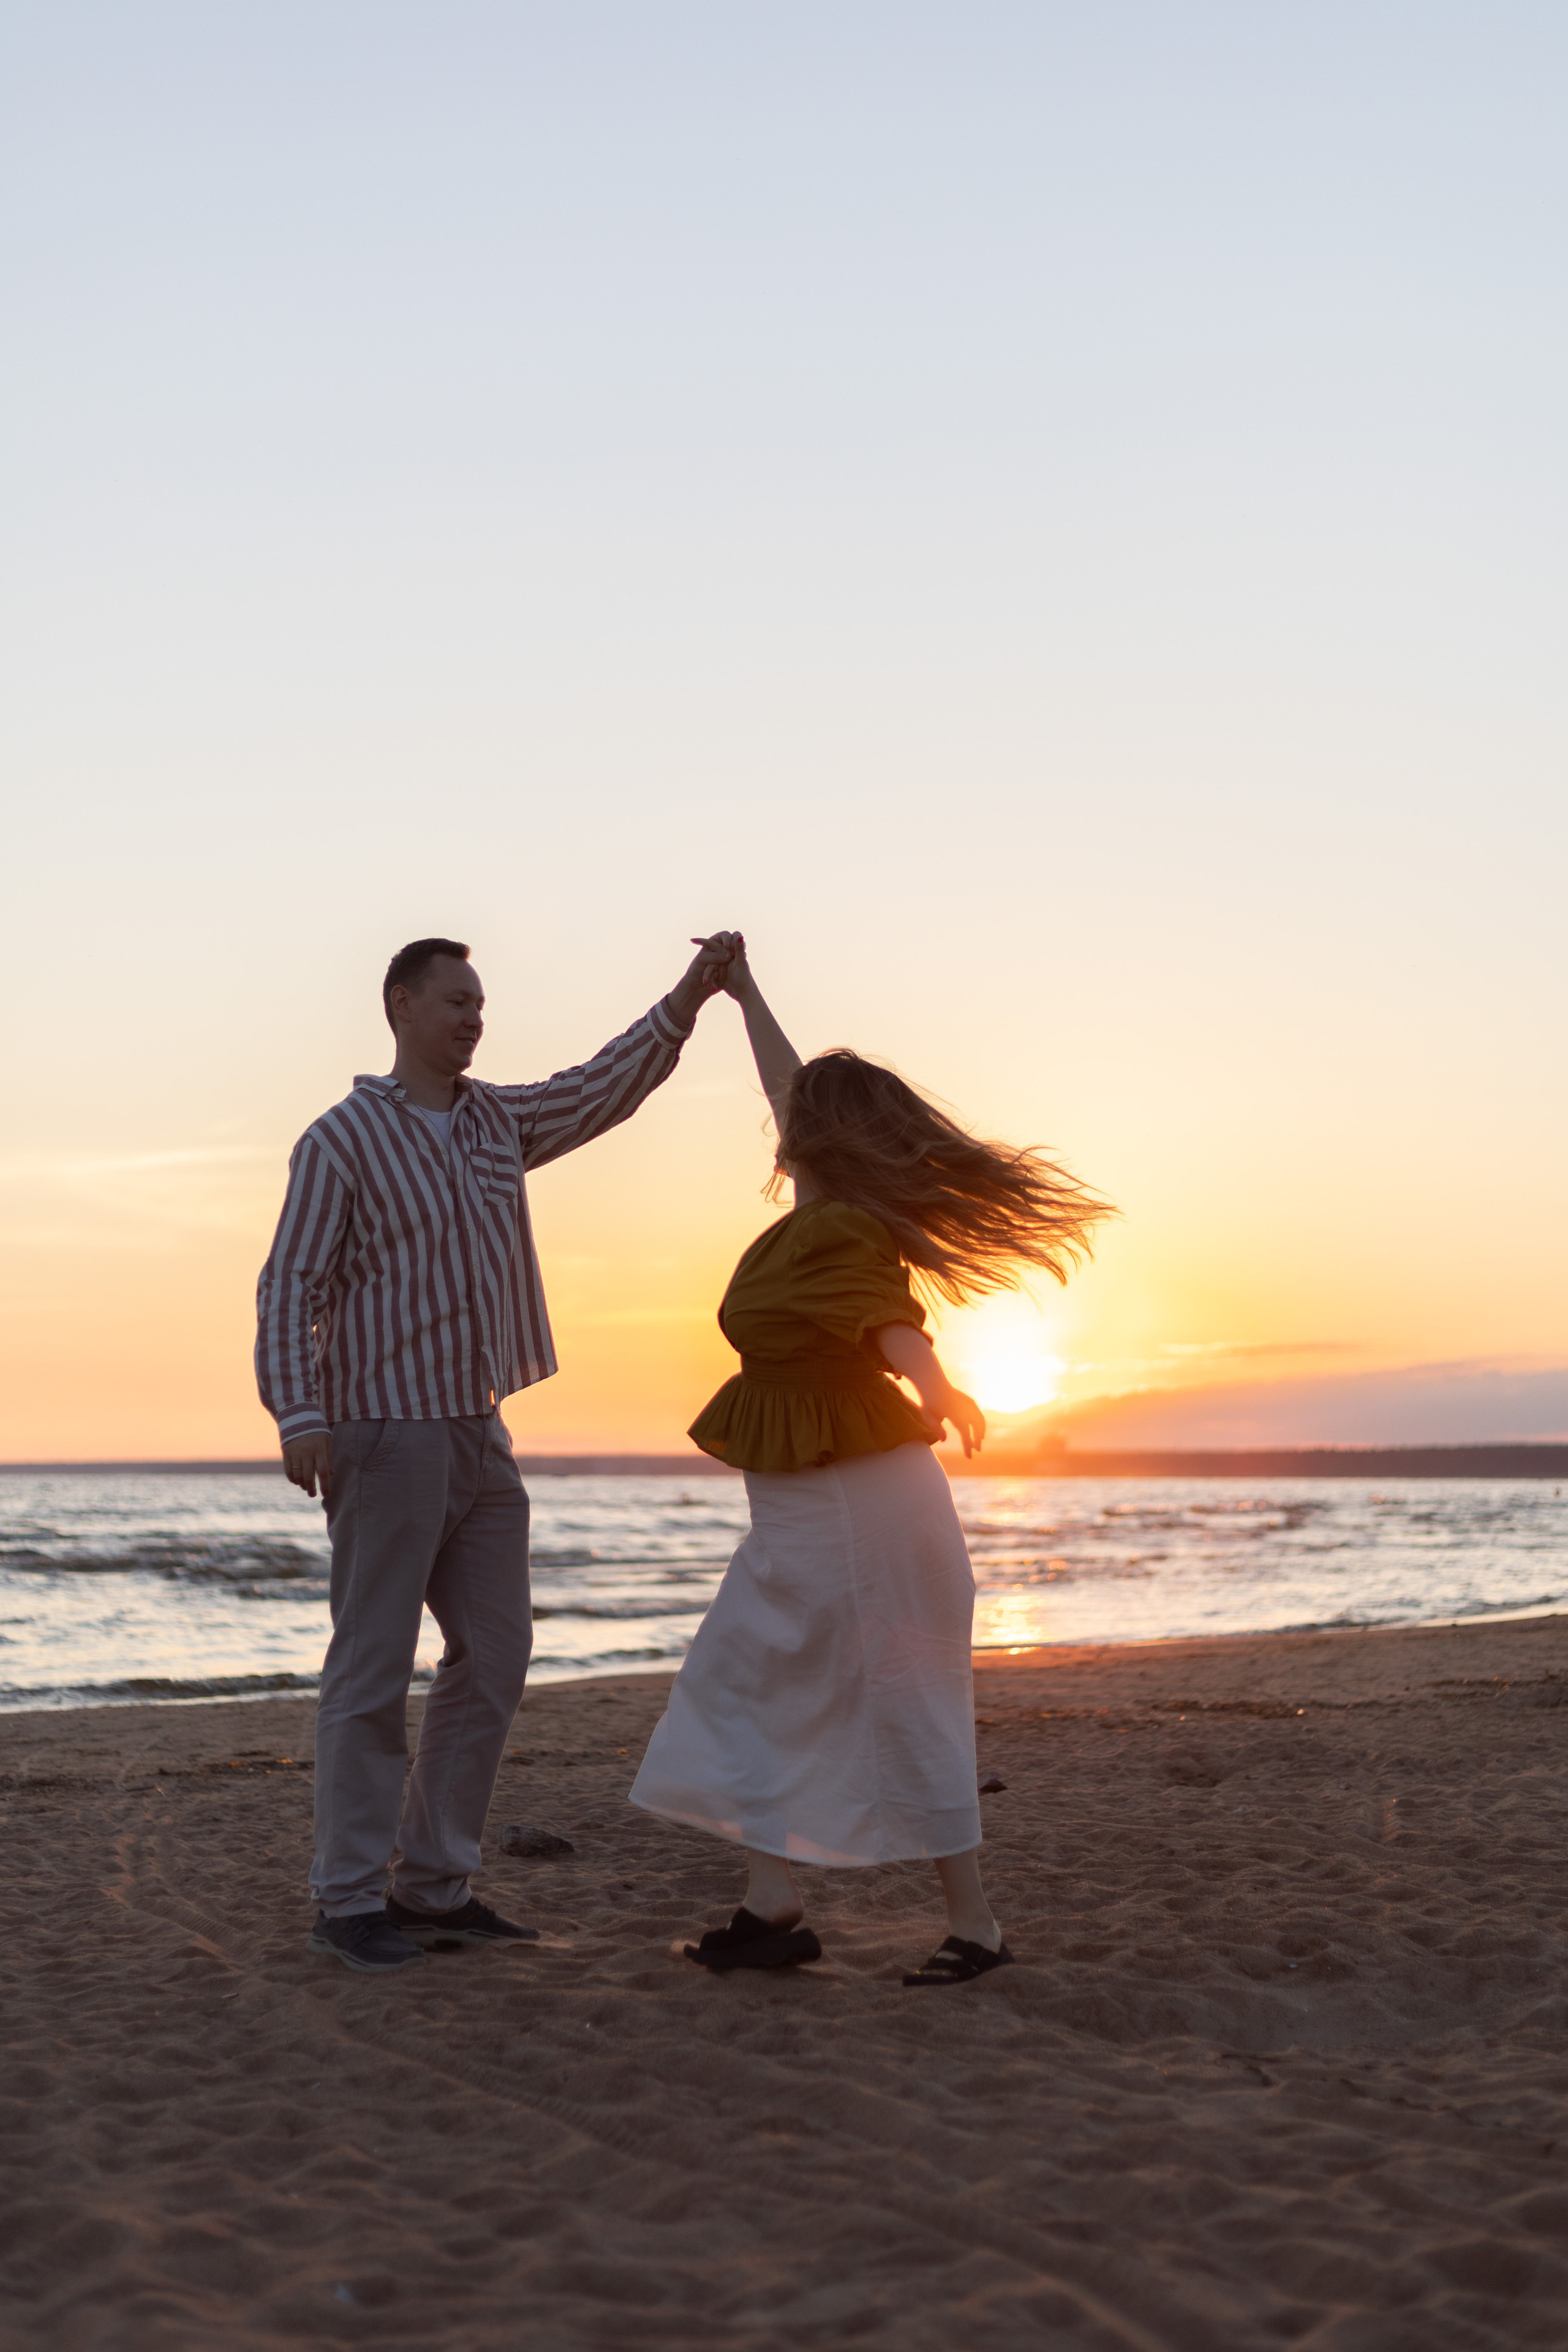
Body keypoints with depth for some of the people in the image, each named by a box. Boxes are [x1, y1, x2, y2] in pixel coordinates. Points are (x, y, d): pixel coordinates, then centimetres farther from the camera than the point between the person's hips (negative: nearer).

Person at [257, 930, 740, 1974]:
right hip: (387, 1432, -7)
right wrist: (300, 1420, -24)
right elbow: (290, 1289, -12)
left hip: (480, 1436, 7)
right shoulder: (342, 1139, -7)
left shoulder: (495, 1122, 13)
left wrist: (692, 993, -2)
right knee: (374, 1668, -4)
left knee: (494, 1657, 6)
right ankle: (351, 1900, 4)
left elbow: (605, 1090, 10)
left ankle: (435, 1887, 14)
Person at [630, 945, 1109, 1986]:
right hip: (808, 1510, 10)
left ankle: (974, 1925, 7)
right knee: (748, 1692, 12)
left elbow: (894, 1324, -39)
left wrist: (937, 1389, -59)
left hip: (855, 1504, -10)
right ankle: (774, 1908, 13)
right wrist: (744, 992, 32)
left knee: (906, 1711, -2)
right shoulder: (826, 1215, 7)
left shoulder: (843, 1233, -20)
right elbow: (790, 1090, 22)